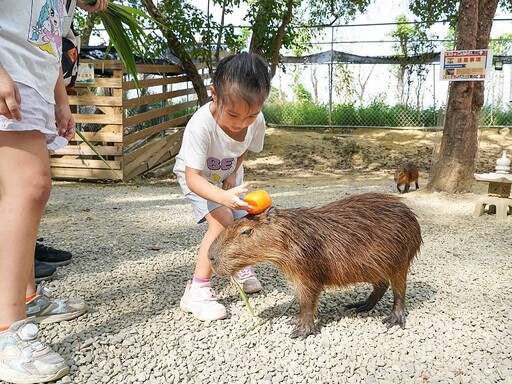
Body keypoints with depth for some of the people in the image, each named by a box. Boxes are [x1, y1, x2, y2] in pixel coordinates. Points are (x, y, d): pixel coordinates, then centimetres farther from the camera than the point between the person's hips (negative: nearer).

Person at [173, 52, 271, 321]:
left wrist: (232, 175, -16)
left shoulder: (257, 121, -26)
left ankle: (240, 266, 38)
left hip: (229, 174, 5)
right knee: (222, 221, -24)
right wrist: (224, 197, -58)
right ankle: (197, 290, -14)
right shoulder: (201, 124, -41)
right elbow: (193, 177, -41)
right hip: (198, 177, -5)